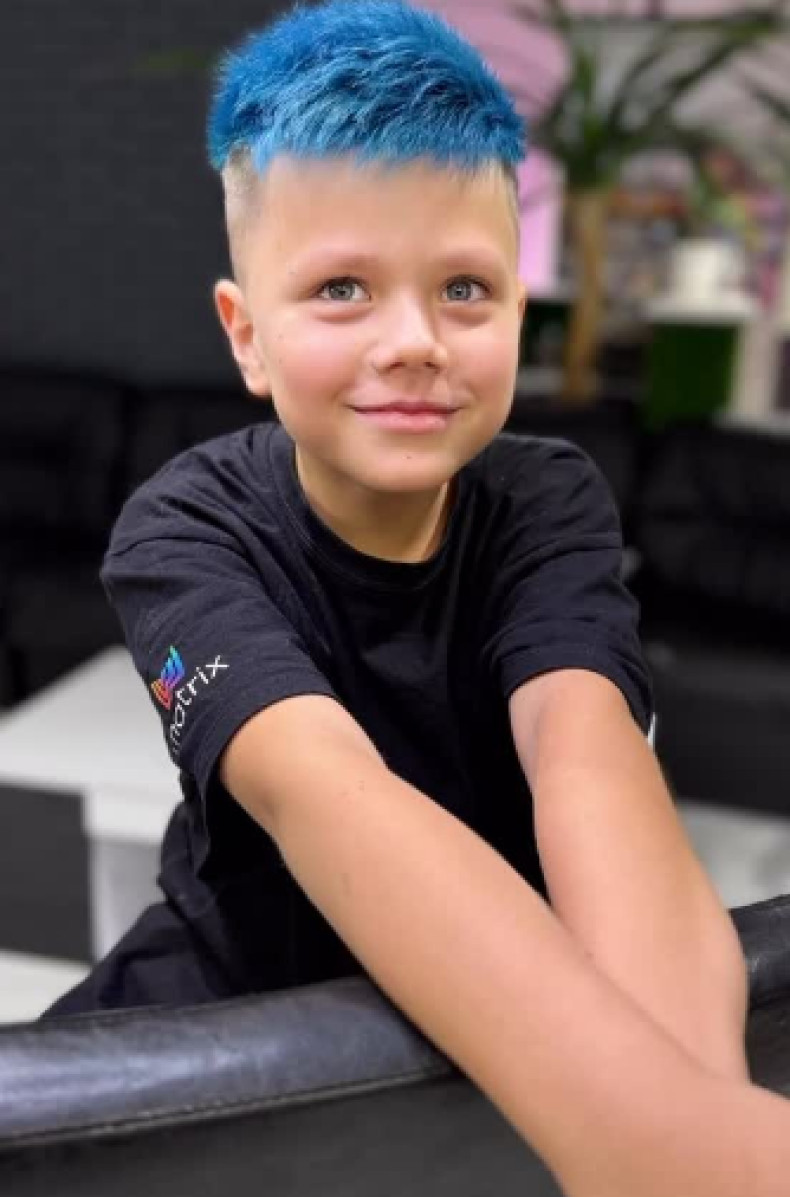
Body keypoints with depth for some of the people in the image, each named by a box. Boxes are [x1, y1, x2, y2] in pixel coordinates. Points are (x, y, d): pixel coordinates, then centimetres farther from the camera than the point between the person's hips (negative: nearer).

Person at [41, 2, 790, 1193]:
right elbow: (316, 786, -36)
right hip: (240, 999, -1)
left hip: (504, 1010, 1)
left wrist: (687, 1081, -48)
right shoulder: (186, 530, -18)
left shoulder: (551, 502, -12)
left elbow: (584, 749, -30)